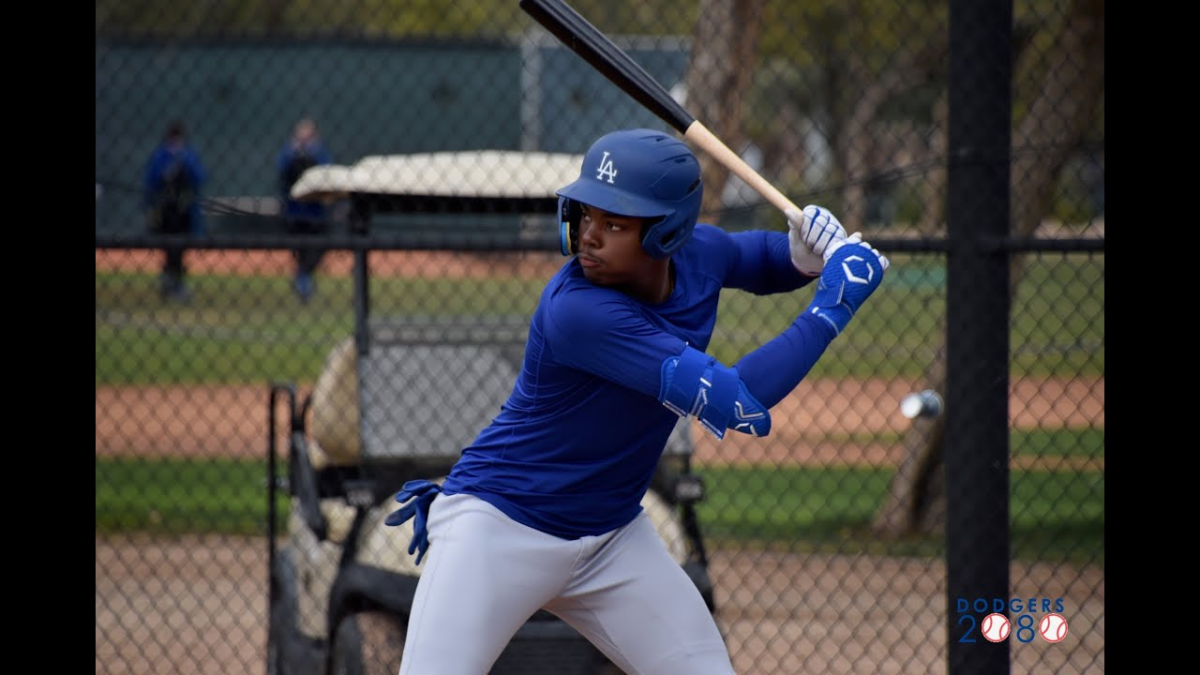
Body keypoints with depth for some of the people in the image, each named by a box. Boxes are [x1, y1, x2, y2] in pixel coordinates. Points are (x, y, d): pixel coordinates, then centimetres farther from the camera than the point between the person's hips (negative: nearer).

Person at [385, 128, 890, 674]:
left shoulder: (701, 253, -8)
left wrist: (807, 254, -5)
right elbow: (737, 406, -34)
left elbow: (761, 260, 19)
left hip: (613, 536, 7)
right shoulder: (578, 309, -30)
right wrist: (832, 304, -26)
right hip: (500, 523, -7)